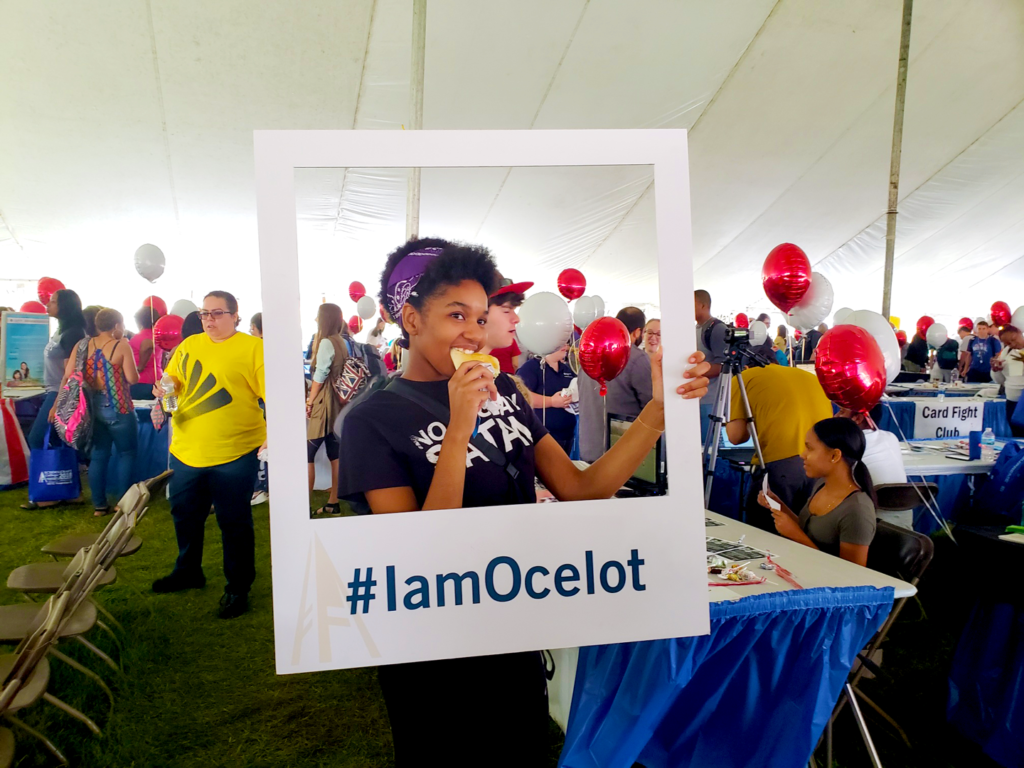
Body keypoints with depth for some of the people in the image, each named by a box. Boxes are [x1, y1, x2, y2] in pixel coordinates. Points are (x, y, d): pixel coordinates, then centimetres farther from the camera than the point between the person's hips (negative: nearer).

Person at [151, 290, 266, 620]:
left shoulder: (252, 348, -8)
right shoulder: (189, 345, 9)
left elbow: (273, 395, -13)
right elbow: (172, 379, 21)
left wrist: (273, 434, -24)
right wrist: (165, 387, -2)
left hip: (234, 454, -6)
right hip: (187, 451, 6)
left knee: (234, 524, 5)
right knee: (185, 516, 21)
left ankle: (238, 589, 21)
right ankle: (188, 572, 44)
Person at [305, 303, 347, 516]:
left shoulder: (326, 342, -12)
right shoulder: (342, 342, 13)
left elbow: (320, 375, -14)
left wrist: (309, 402, -7)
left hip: (324, 404, -9)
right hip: (337, 403, 9)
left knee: (307, 454, -5)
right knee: (335, 454, 10)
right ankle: (333, 503, 15)